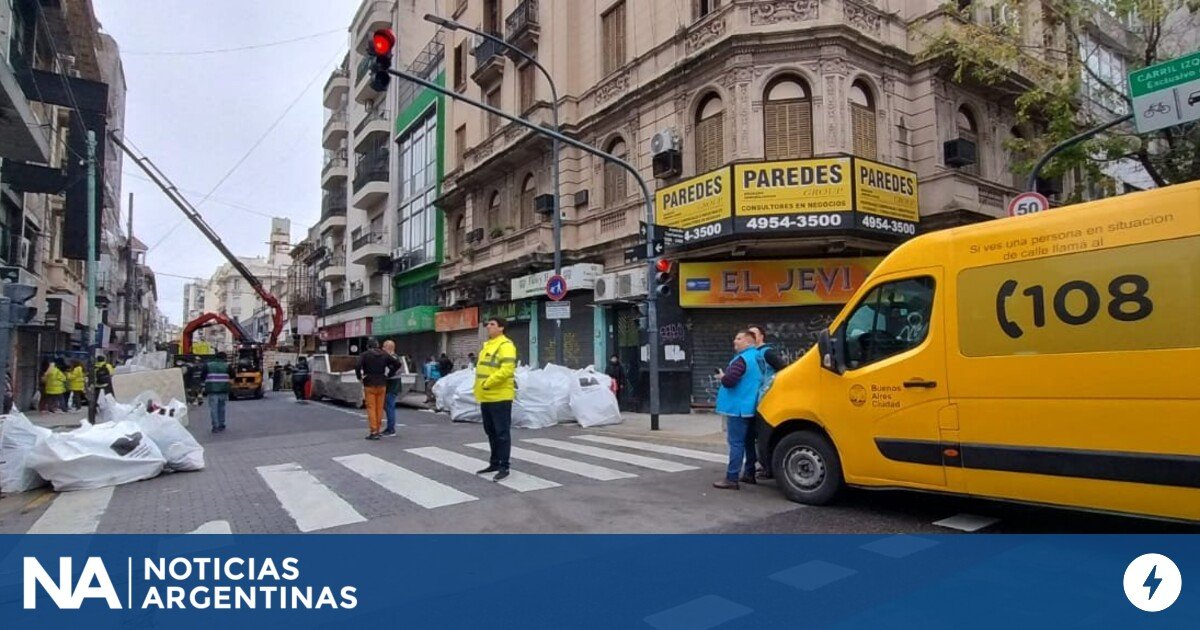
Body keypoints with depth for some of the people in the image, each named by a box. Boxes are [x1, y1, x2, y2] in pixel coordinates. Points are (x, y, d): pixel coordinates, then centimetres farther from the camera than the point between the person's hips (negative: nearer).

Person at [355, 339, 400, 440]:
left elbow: (358, 366, -20)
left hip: (369, 385, -4)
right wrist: (389, 374, 7)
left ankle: (373, 432, -7)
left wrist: (359, 377, -4)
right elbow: (397, 363, 1)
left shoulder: (364, 355, -5)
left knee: (371, 408, -2)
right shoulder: (384, 355, 6)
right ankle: (377, 430, 16)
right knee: (379, 408, 10)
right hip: (382, 384, 4)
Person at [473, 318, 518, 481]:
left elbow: (507, 369, -23)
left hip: (500, 397, -10)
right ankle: (494, 463, 26)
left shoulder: (505, 345, -12)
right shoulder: (487, 345, 18)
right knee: (491, 432, 16)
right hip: (486, 397, 10)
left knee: (502, 432, -4)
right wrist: (479, 388, 14)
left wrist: (488, 383, -21)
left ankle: (504, 467, 1)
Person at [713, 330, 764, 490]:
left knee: (736, 443, -8)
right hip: (749, 407, 10)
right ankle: (749, 474, 28)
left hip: (738, 408, -10)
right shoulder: (756, 357, 13)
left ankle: (731, 479, -6)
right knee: (748, 441, 18)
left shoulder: (742, 359, -18)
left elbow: (729, 381, -27)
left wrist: (722, 376, -6)